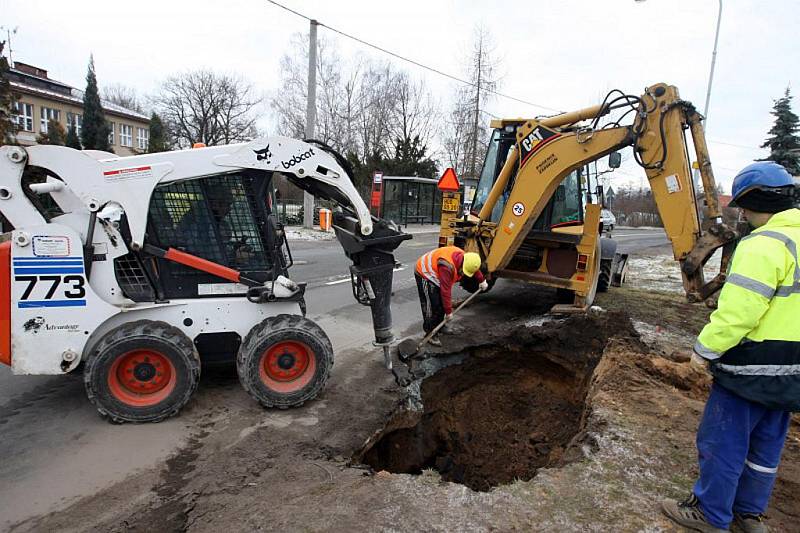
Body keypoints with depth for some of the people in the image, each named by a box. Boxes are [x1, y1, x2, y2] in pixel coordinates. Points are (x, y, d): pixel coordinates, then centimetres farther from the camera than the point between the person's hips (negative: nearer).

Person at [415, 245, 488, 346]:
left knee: (441, 303, 12)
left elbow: (474, 267, 12)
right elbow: (446, 290, -34)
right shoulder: (447, 266, -39)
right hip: (425, 274, -9)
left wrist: (482, 281, 22)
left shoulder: (463, 256, -13)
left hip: (435, 274, 9)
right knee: (431, 305, -13)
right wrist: (449, 311, -27)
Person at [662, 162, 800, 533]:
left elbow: (738, 311, -26)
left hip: (754, 366, -9)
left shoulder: (765, 244, -21)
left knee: (722, 440, 5)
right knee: (766, 443, 20)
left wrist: (706, 349, -13)